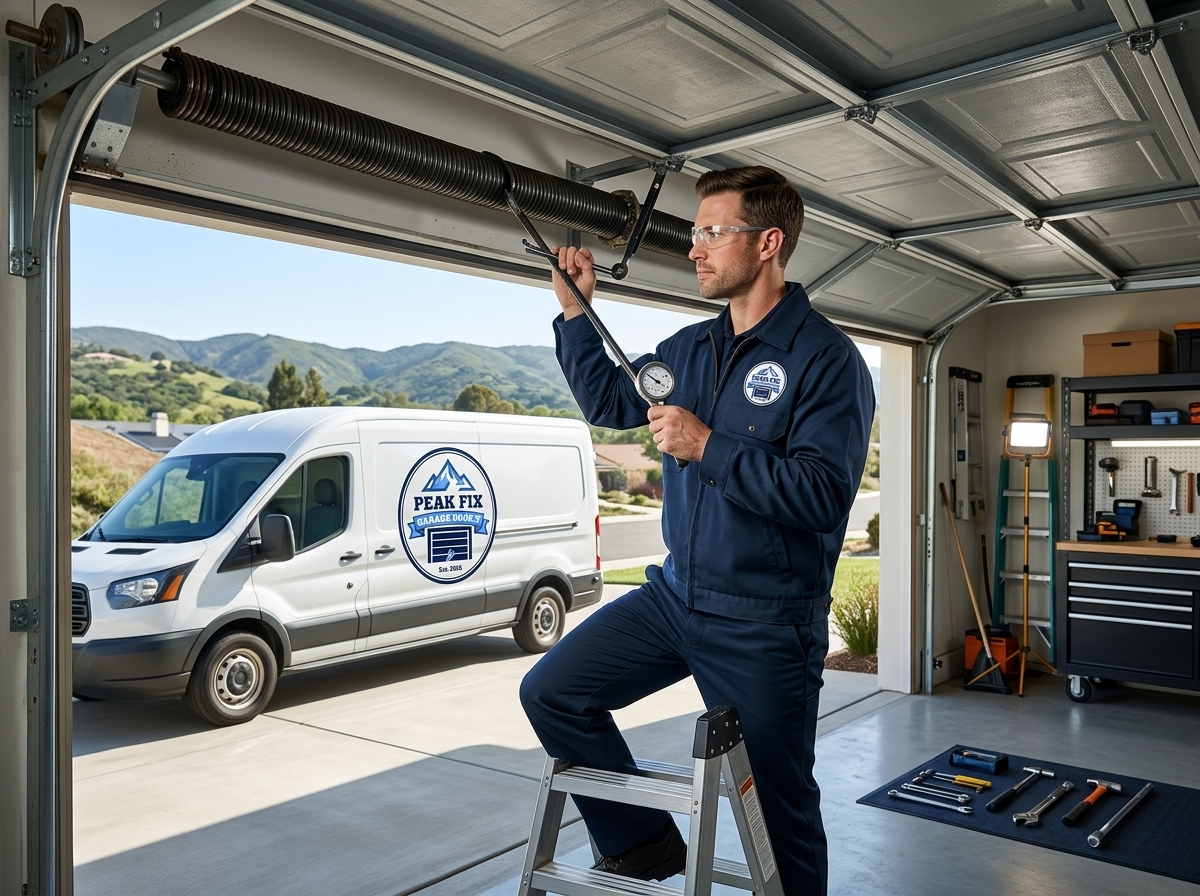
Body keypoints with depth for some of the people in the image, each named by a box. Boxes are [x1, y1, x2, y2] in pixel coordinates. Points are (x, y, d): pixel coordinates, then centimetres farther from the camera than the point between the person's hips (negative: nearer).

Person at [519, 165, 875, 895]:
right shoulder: (691, 348, 8)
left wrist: (707, 447, -24)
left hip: (766, 624, -6)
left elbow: (825, 493, -23)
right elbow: (608, 402, 20)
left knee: (782, 809, 7)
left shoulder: (825, 358, -14)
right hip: (674, 594, 7)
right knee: (551, 692, 3)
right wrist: (576, 311, 9)